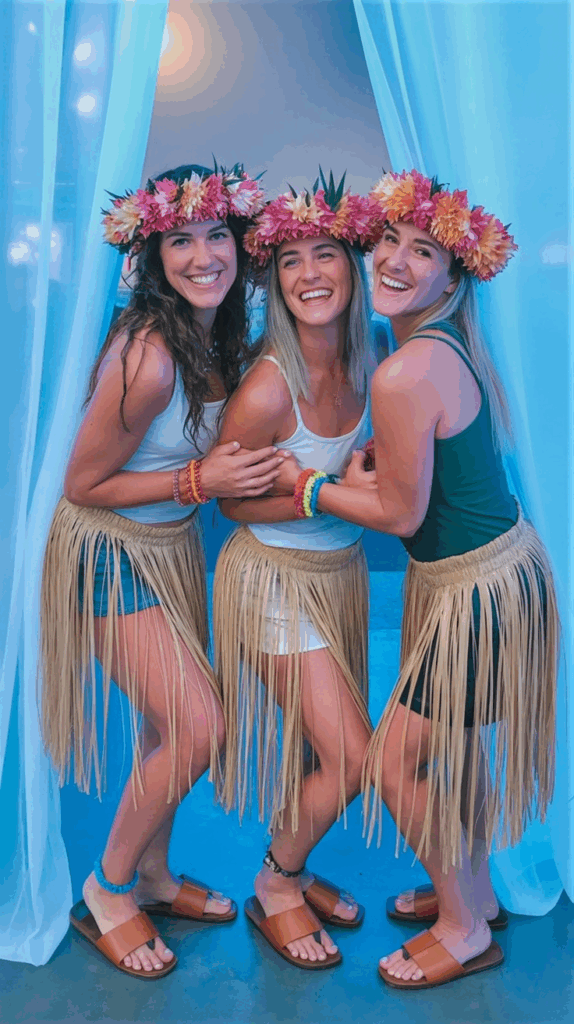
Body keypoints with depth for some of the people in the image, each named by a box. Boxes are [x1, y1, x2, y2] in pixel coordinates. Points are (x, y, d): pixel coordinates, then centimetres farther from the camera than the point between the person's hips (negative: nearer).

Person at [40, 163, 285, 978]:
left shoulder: (220, 336, -3)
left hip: (173, 544, 8)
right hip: (112, 554, -8)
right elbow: (83, 485, -21)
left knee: (169, 722, 16)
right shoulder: (147, 356, -29)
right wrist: (200, 481, -24)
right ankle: (106, 893, 17)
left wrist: (241, 467, -3)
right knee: (199, 727, -7)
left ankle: (152, 877, 38)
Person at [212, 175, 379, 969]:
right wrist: (327, 495, -23)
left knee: (329, 743, 15)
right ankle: (274, 888, 22)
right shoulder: (267, 388, -25)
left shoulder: (360, 362, -4)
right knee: (353, 755, -4)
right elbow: (233, 500, -14)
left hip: (341, 569, 7)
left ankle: (291, 868, 41)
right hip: (275, 579, -7)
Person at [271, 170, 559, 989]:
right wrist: (370, 456, 0)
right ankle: (473, 892, 46)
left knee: (396, 762, 4)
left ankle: (465, 931, 26)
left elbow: (402, 515, -19)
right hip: (482, 571, 9)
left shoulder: (407, 374, -27)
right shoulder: (444, 346, 4)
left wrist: (300, 484, -9)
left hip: (479, 589, -9)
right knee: (456, 744, 24)